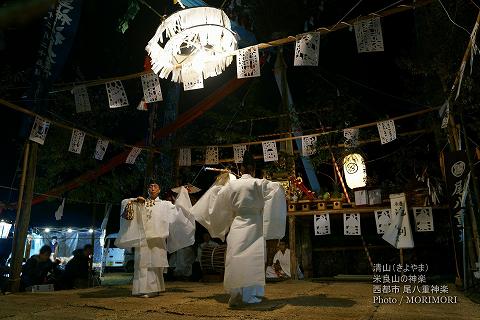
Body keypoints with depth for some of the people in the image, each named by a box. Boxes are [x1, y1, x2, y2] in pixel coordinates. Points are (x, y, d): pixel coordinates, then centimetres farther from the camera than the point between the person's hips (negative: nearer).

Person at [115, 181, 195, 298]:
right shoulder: (140, 203, 19)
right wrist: (135, 200, -3)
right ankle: (143, 288, 0)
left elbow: (177, 209, 6)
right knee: (143, 262, -4)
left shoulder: (165, 204, 16)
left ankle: (154, 288, 1)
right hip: (142, 238, 1)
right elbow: (125, 202, 16)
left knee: (155, 263, -5)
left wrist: (183, 193, 2)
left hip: (158, 238, -1)